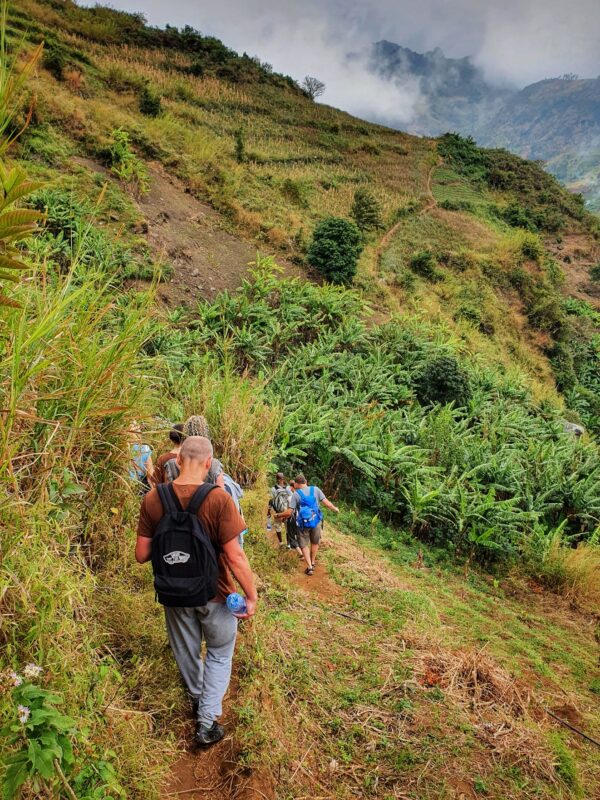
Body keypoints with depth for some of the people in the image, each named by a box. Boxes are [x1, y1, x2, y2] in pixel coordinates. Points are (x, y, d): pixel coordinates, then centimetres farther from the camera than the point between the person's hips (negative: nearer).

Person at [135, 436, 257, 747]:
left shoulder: (153, 498, -14)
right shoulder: (218, 498, -25)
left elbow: (141, 555, -8)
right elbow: (235, 556, -24)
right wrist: (251, 596, -11)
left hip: (174, 594, 3)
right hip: (214, 594, -3)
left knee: (187, 652, 28)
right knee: (219, 655, 23)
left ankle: (198, 698, 53)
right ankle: (207, 724, 23)